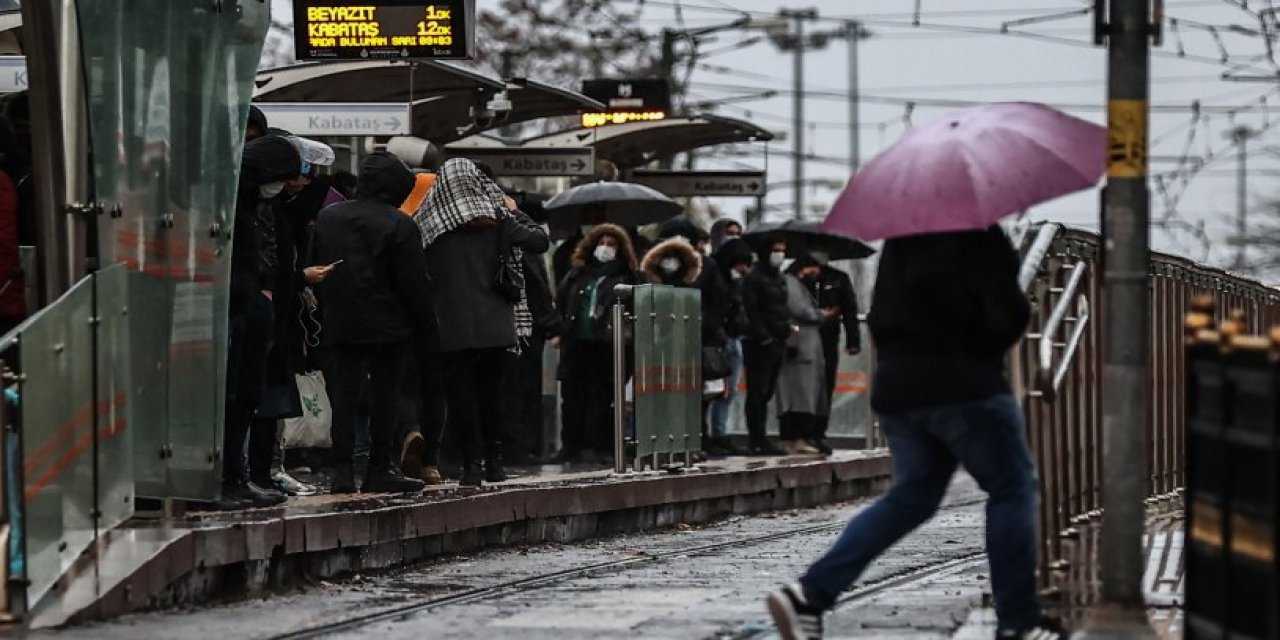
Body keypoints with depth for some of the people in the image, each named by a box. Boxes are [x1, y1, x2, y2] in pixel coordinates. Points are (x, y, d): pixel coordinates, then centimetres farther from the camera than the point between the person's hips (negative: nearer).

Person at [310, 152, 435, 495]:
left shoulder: (327, 218, 7)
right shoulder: (400, 225, -10)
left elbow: (313, 268, 12)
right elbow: (414, 282, -10)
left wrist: (321, 314, 18)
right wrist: (426, 322, 1)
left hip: (339, 325, 4)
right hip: (386, 325, -4)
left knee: (343, 396, 5)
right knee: (384, 396, 3)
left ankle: (342, 470, 1)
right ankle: (379, 469, 3)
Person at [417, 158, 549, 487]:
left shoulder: (427, 222, -1)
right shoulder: (495, 219, 1)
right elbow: (540, 241, 6)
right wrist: (516, 212, 19)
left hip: (451, 324, -2)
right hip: (494, 323, 2)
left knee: (460, 394, 3)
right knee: (490, 393, 14)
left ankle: (472, 464, -4)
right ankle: (494, 462, 13)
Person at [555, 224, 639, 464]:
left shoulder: (625, 278, 8)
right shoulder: (577, 275, 17)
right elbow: (560, 302, 15)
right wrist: (559, 329, 3)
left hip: (606, 345, -3)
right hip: (575, 343, 3)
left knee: (600, 396, -4)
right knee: (572, 395, 4)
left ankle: (594, 446, -2)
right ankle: (571, 445, 9)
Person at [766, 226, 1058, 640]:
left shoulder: (899, 242, 14)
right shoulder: (979, 237, -10)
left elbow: (880, 317, 21)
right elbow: (1007, 315, -14)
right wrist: (989, 348, 5)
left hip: (895, 389, 8)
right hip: (964, 385, -8)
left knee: (910, 497, 14)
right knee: (1012, 489, 4)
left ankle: (809, 594, 1)